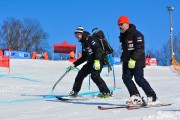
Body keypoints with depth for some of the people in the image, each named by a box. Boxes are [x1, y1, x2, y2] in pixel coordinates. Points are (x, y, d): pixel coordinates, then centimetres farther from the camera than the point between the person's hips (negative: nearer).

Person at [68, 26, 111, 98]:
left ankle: (106, 92, -18)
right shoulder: (84, 43, 18)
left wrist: (97, 61, -33)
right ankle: (75, 91, 21)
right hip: (91, 62, 9)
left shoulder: (90, 39, -10)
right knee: (81, 74, 8)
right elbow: (84, 58, 24)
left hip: (99, 60, -9)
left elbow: (98, 49, -22)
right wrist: (74, 64, 23)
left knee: (94, 75, -24)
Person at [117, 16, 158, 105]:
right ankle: (135, 96, 0)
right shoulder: (122, 36, 15)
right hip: (127, 62, 8)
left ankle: (152, 96, -1)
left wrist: (133, 59, -25)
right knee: (126, 78, -4)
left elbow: (140, 48, -19)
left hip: (137, 62, -8)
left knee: (139, 79, -11)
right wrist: (123, 59, 18)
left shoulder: (136, 34, -11)